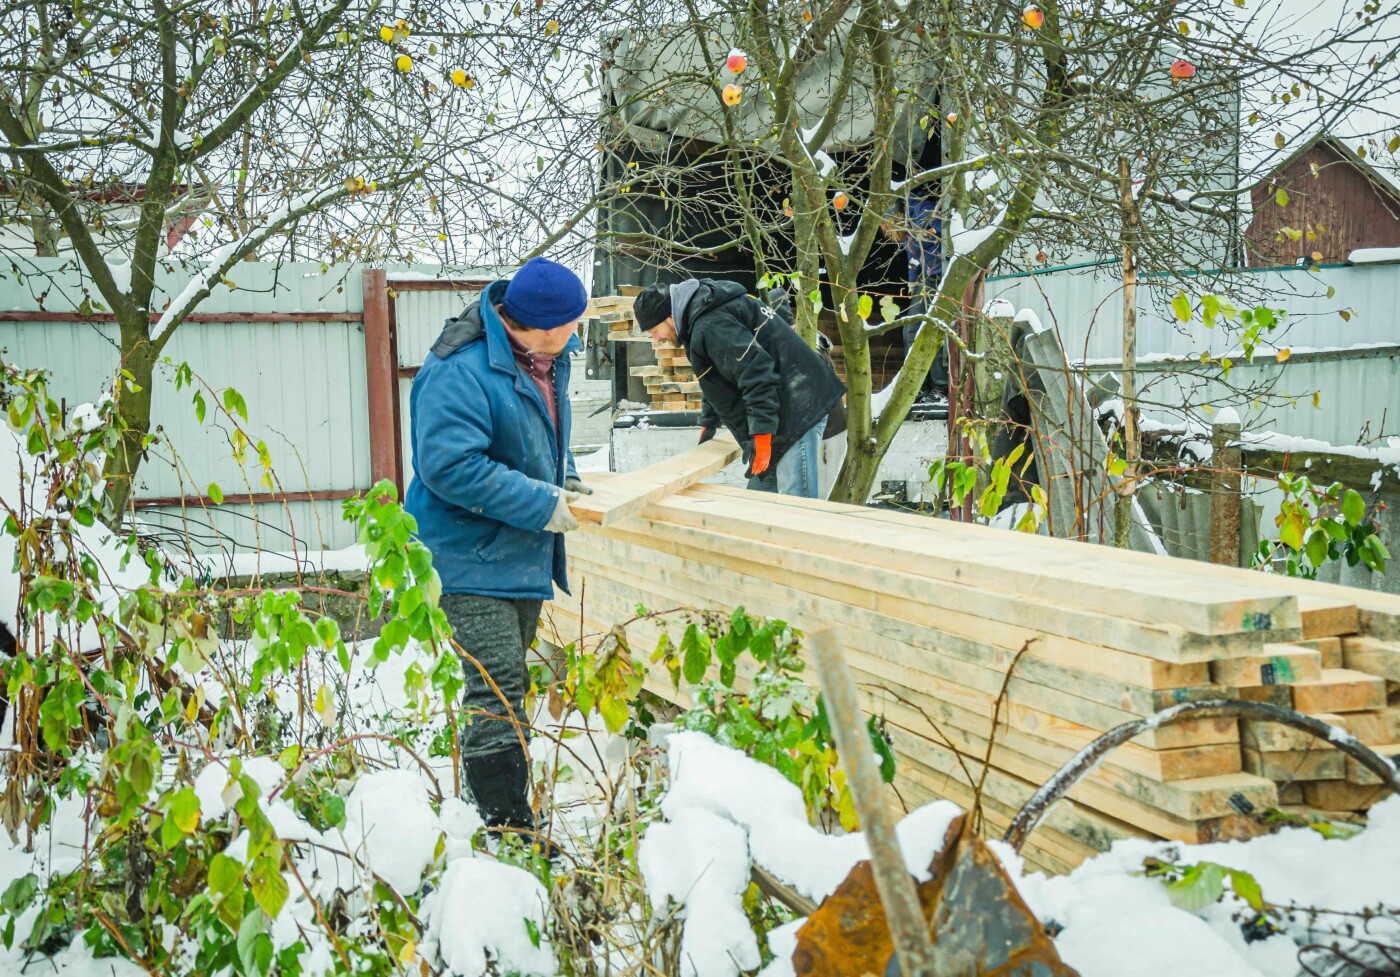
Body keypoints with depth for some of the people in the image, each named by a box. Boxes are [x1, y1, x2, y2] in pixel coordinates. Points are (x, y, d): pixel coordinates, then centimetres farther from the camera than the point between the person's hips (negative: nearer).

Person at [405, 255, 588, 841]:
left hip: (524, 553, 10)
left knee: (509, 684, 18)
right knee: (497, 690, -13)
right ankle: (508, 826, -8)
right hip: (471, 557, -10)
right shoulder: (461, 371, -23)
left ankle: (503, 808, 30)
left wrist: (564, 478, 6)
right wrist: (541, 503, -24)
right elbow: (450, 465, -29)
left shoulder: (543, 360, 7)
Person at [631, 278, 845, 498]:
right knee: (759, 490, 13)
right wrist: (708, 423, 29)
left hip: (797, 407, -11)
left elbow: (757, 373, -28)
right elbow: (716, 379, 27)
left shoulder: (710, 325, -21)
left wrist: (760, 432, -26)